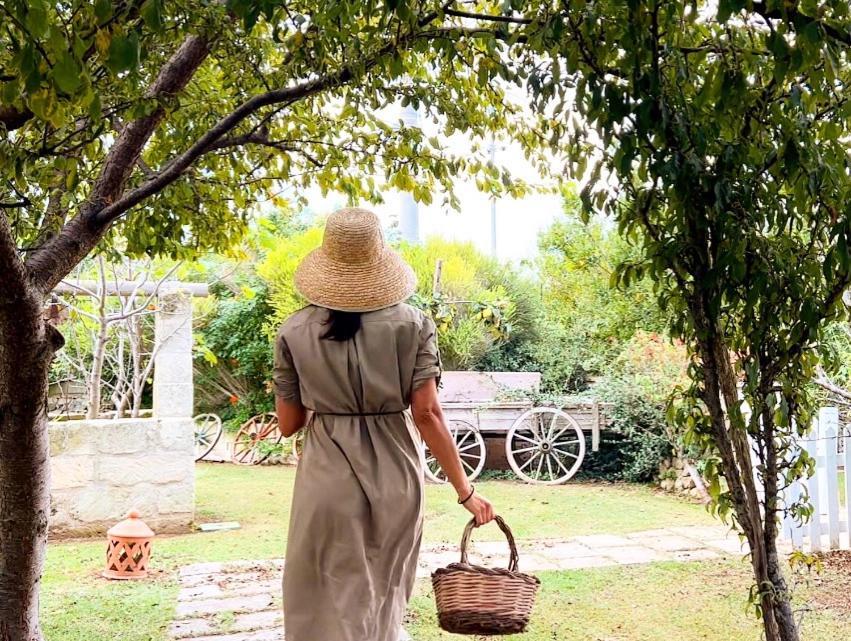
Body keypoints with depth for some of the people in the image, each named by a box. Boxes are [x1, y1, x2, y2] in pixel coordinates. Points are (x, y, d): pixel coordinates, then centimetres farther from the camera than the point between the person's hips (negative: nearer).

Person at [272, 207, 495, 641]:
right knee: (385, 597, 20)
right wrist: (465, 490, -4)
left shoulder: (295, 333, -5)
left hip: (329, 477, -1)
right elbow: (426, 414, -11)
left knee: (330, 603, 11)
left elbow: (288, 424, 1)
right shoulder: (412, 325, -6)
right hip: (396, 476, 1)